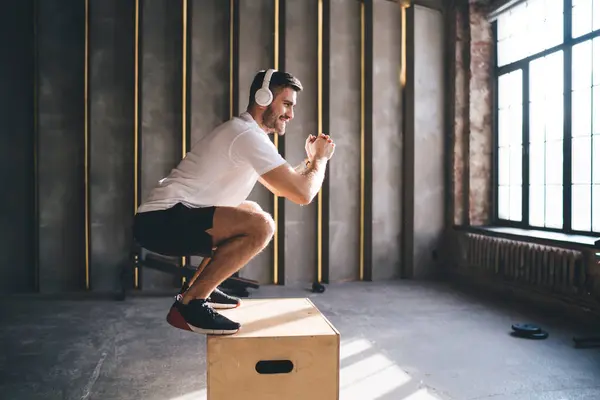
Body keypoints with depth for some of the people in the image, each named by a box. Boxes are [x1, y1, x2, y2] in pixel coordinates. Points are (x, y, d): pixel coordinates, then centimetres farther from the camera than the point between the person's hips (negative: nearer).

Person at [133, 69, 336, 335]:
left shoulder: (244, 133, 19)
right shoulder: (249, 135, -14)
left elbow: (282, 187, 30)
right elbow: (302, 194, -16)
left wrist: (310, 160, 20)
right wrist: (321, 159, 3)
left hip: (164, 218, 11)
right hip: (161, 220, -11)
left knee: (253, 214, 24)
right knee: (261, 226, -25)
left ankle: (198, 288, 19)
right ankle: (189, 304, -13)